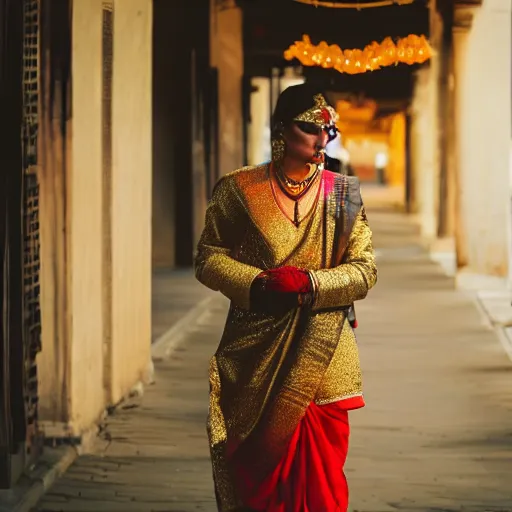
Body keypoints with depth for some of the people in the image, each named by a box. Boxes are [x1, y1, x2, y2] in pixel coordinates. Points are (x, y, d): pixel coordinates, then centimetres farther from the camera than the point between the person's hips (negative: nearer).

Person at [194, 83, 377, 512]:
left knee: (320, 476, 0)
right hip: (255, 359, -1)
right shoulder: (239, 190, 1)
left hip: (321, 361, 1)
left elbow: (364, 270, 1)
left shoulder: (343, 195, 4)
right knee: (256, 472, 2)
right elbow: (208, 259, 3)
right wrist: (258, 283, -15)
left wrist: (309, 283, -16)